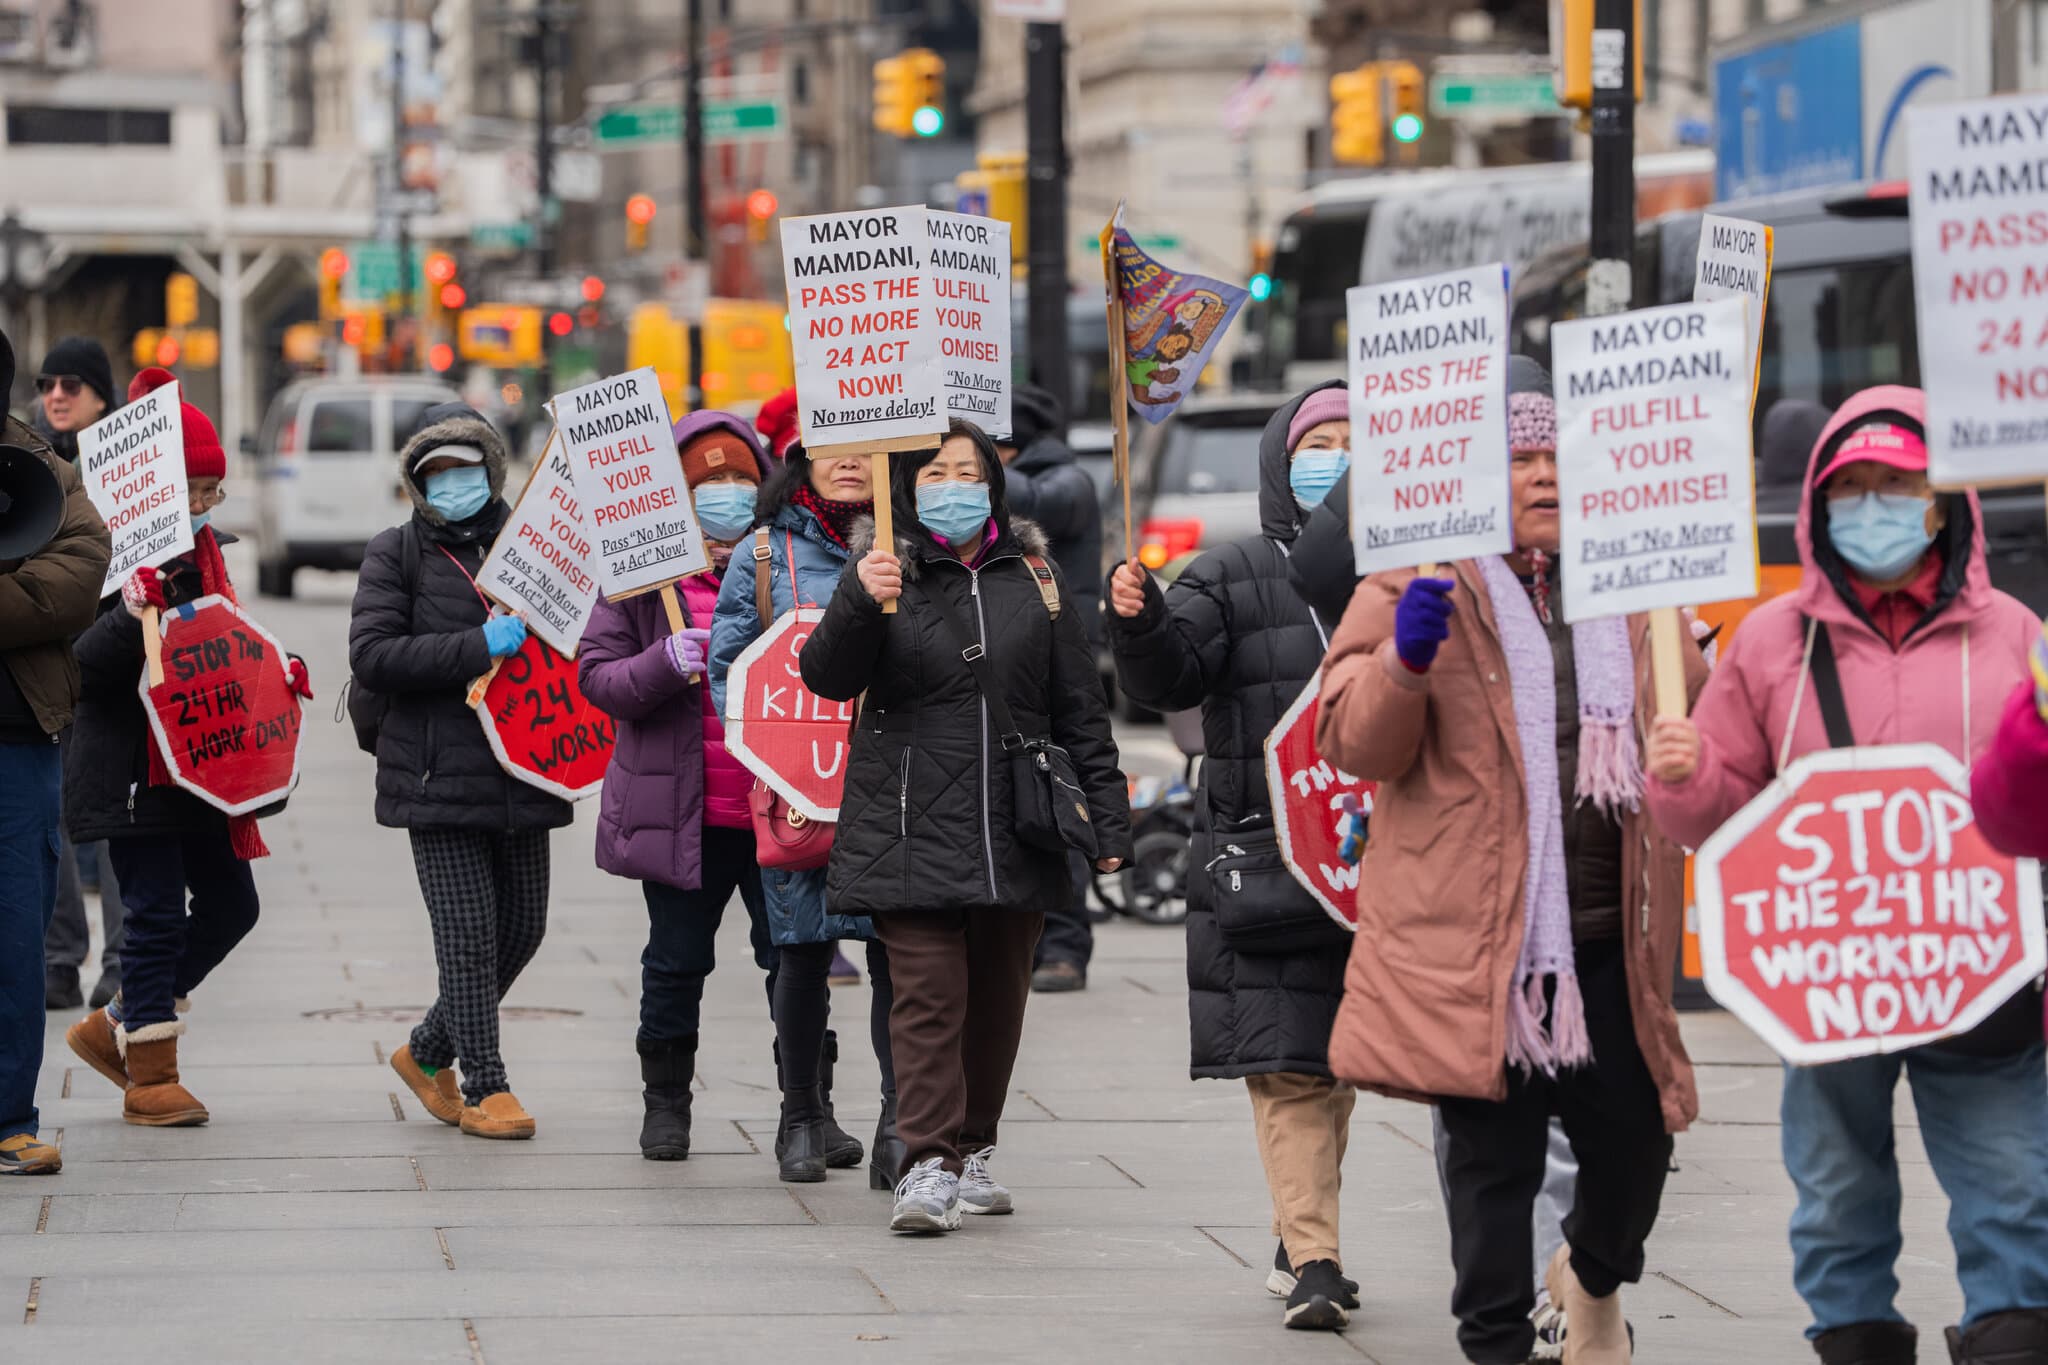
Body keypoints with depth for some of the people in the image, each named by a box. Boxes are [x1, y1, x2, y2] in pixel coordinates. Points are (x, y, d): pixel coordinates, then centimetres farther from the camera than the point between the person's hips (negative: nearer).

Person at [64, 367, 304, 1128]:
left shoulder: (206, 549, 12)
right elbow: (81, 661, -20)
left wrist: (274, 672, 7)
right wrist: (134, 617, -36)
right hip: (132, 771, -8)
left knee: (230, 903, 11)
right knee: (158, 914, -5)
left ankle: (116, 1027, 24)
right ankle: (151, 1077, 6)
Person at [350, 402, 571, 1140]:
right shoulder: (397, 553, 1)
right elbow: (371, 656, -11)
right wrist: (477, 648, -18)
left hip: (522, 772, 5)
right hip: (439, 776, -5)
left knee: (521, 928, 9)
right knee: (469, 933, -7)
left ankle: (428, 1052, 27)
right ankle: (484, 1086, 4)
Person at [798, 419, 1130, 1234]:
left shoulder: (1030, 577, 11)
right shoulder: (884, 572, 2)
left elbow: (1080, 707, 14)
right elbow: (827, 678, -10)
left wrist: (1107, 819, 10)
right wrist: (859, 604, -28)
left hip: (1016, 829, 4)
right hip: (913, 827, -4)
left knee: (999, 997, 10)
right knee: (928, 993, -11)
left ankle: (973, 1150, 22)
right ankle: (927, 1166, -15)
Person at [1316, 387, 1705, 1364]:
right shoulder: (1414, 592, 0)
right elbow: (1354, 744, -8)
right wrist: (1405, 660, -26)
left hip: (1608, 940, 4)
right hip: (1475, 942, -4)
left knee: (1634, 1143, 8)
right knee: (1492, 1157, 0)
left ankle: (1595, 1278, 38)